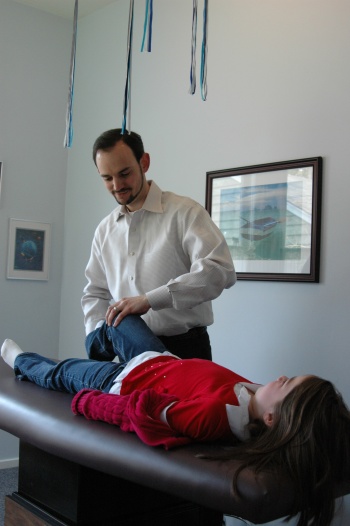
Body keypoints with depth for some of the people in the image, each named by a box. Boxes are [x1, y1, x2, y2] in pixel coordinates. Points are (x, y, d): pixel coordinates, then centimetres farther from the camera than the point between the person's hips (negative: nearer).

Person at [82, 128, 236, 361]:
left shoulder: (185, 212, -9)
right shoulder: (105, 230, 10)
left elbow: (220, 270, -24)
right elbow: (94, 292, 19)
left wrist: (149, 300, -30)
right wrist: (97, 334, -2)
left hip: (184, 350, -5)